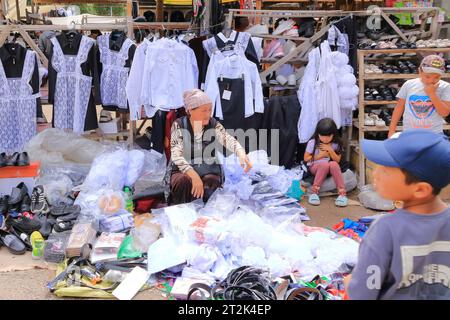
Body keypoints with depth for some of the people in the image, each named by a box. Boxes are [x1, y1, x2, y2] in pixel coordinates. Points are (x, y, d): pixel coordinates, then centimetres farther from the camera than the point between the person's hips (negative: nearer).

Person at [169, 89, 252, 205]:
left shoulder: (214, 125, -2)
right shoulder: (179, 125, -8)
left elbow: (229, 140, -21)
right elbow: (176, 155, -18)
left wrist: (241, 154, -44)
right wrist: (194, 175, -34)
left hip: (209, 172, 2)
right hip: (184, 171, -2)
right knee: (183, 181, -33)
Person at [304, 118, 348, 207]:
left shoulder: (336, 144, -4)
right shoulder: (312, 143, -10)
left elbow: (338, 160, -3)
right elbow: (306, 158, -4)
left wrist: (330, 150, -17)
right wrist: (320, 155, -12)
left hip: (331, 169, 2)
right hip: (315, 167, -2)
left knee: (333, 164, -35)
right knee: (325, 164, -37)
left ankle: (342, 193, -36)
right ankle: (314, 192, -33)